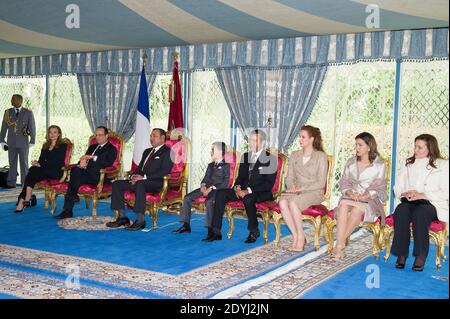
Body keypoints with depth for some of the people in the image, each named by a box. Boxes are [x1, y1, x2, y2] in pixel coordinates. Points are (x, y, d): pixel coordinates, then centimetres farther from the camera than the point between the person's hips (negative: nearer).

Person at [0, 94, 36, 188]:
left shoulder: (28, 113, -1)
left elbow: (32, 128, 0)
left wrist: (32, 141, -3)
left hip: (23, 143, -2)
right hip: (11, 143, 2)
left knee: (24, 163, 4)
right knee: (12, 163, 6)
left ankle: (25, 183, 11)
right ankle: (11, 183, 11)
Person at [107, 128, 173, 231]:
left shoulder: (167, 152, 0)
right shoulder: (147, 151, 28)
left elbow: (164, 171, -13)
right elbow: (139, 167, 26)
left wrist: (144, 177, -19)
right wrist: (134, 176, 1)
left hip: (156, 183, -8)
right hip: (140, 180, 8)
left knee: (140, 184, -39)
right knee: (117, 184, -8)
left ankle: (140, 220, -38)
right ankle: (122, 217, -10)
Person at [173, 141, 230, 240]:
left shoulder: (225, 166, 0)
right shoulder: (210, 165, 25)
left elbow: (225, 183, -10)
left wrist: (211, 188, -18)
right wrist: (203, 185, -3)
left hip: (218, 190, -8)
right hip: (207, 188, 8)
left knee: (209, 201, -38)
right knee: (187, 198, -7)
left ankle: (211, 230, -37)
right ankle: (186, 225, -3)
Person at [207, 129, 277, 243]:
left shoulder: (270, 159, -5)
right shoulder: (245, 156, 16)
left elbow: (269, 184, -13)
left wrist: (249, 191, -21)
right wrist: (237, 187, -5)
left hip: (262, 193, -6)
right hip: (243, 191, 6)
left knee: (248, 199, -38)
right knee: (220, 193, -16)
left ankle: (254, 231, -14)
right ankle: (216, 232, -18)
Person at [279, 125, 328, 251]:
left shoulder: (321, 156, -1)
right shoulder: (294, 155, 16)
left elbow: (321, 183, -6)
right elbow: (289, 177, 15)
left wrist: (302, 188, -15)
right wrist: (291, 186, -8)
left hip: (314, 192, -4)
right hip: (296, 191, 4)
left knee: (293, 203, -34)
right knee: (283, 202, -30)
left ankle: (300, 237, -20)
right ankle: (295, 235, -19)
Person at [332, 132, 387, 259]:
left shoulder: (379, 164, 6)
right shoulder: (350, 163, 17)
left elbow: (379, 188, 0)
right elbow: (344, 183, 14)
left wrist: (365, 196, -17)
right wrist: (350, 192, -9)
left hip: (370, 201, -2)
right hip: (350, 197, 3)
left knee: (358, 208, -38)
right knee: (343, 204, -34)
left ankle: (340, 243, -30)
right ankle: (340, 246, -41)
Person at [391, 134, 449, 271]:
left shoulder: (442, 165, 9)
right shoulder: (408, 164, 22)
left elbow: (445, 193, -1)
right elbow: (397, 188, 17)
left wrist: (423, 195, -14)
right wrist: (405, 193, -7)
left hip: (432, 204, -3)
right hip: (409, 202, 3)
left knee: (419, 212, -37)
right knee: (401, 211, -33)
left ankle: (420, 256, -31)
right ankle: (401, 254, -30)